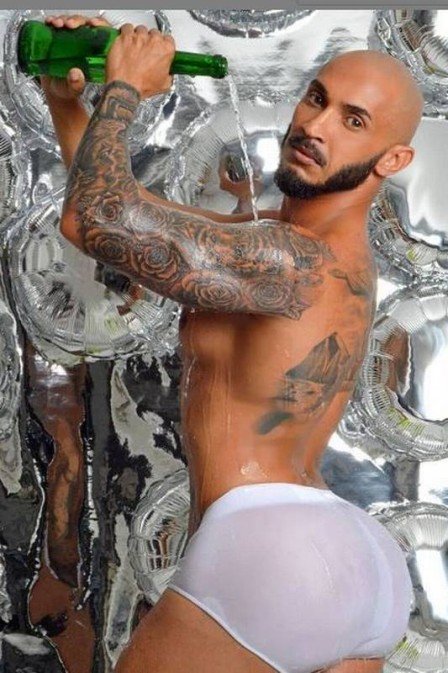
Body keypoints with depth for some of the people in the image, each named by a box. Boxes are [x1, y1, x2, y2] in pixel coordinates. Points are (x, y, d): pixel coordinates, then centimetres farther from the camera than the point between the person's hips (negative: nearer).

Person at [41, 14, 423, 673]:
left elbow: (95, 220, -21)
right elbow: (128, 213, 22)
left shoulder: (289, 261, -13)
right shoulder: (286, 239, 17)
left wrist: (125, 87, -5)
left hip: (273, 556, -9)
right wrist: (63, 96, 11)